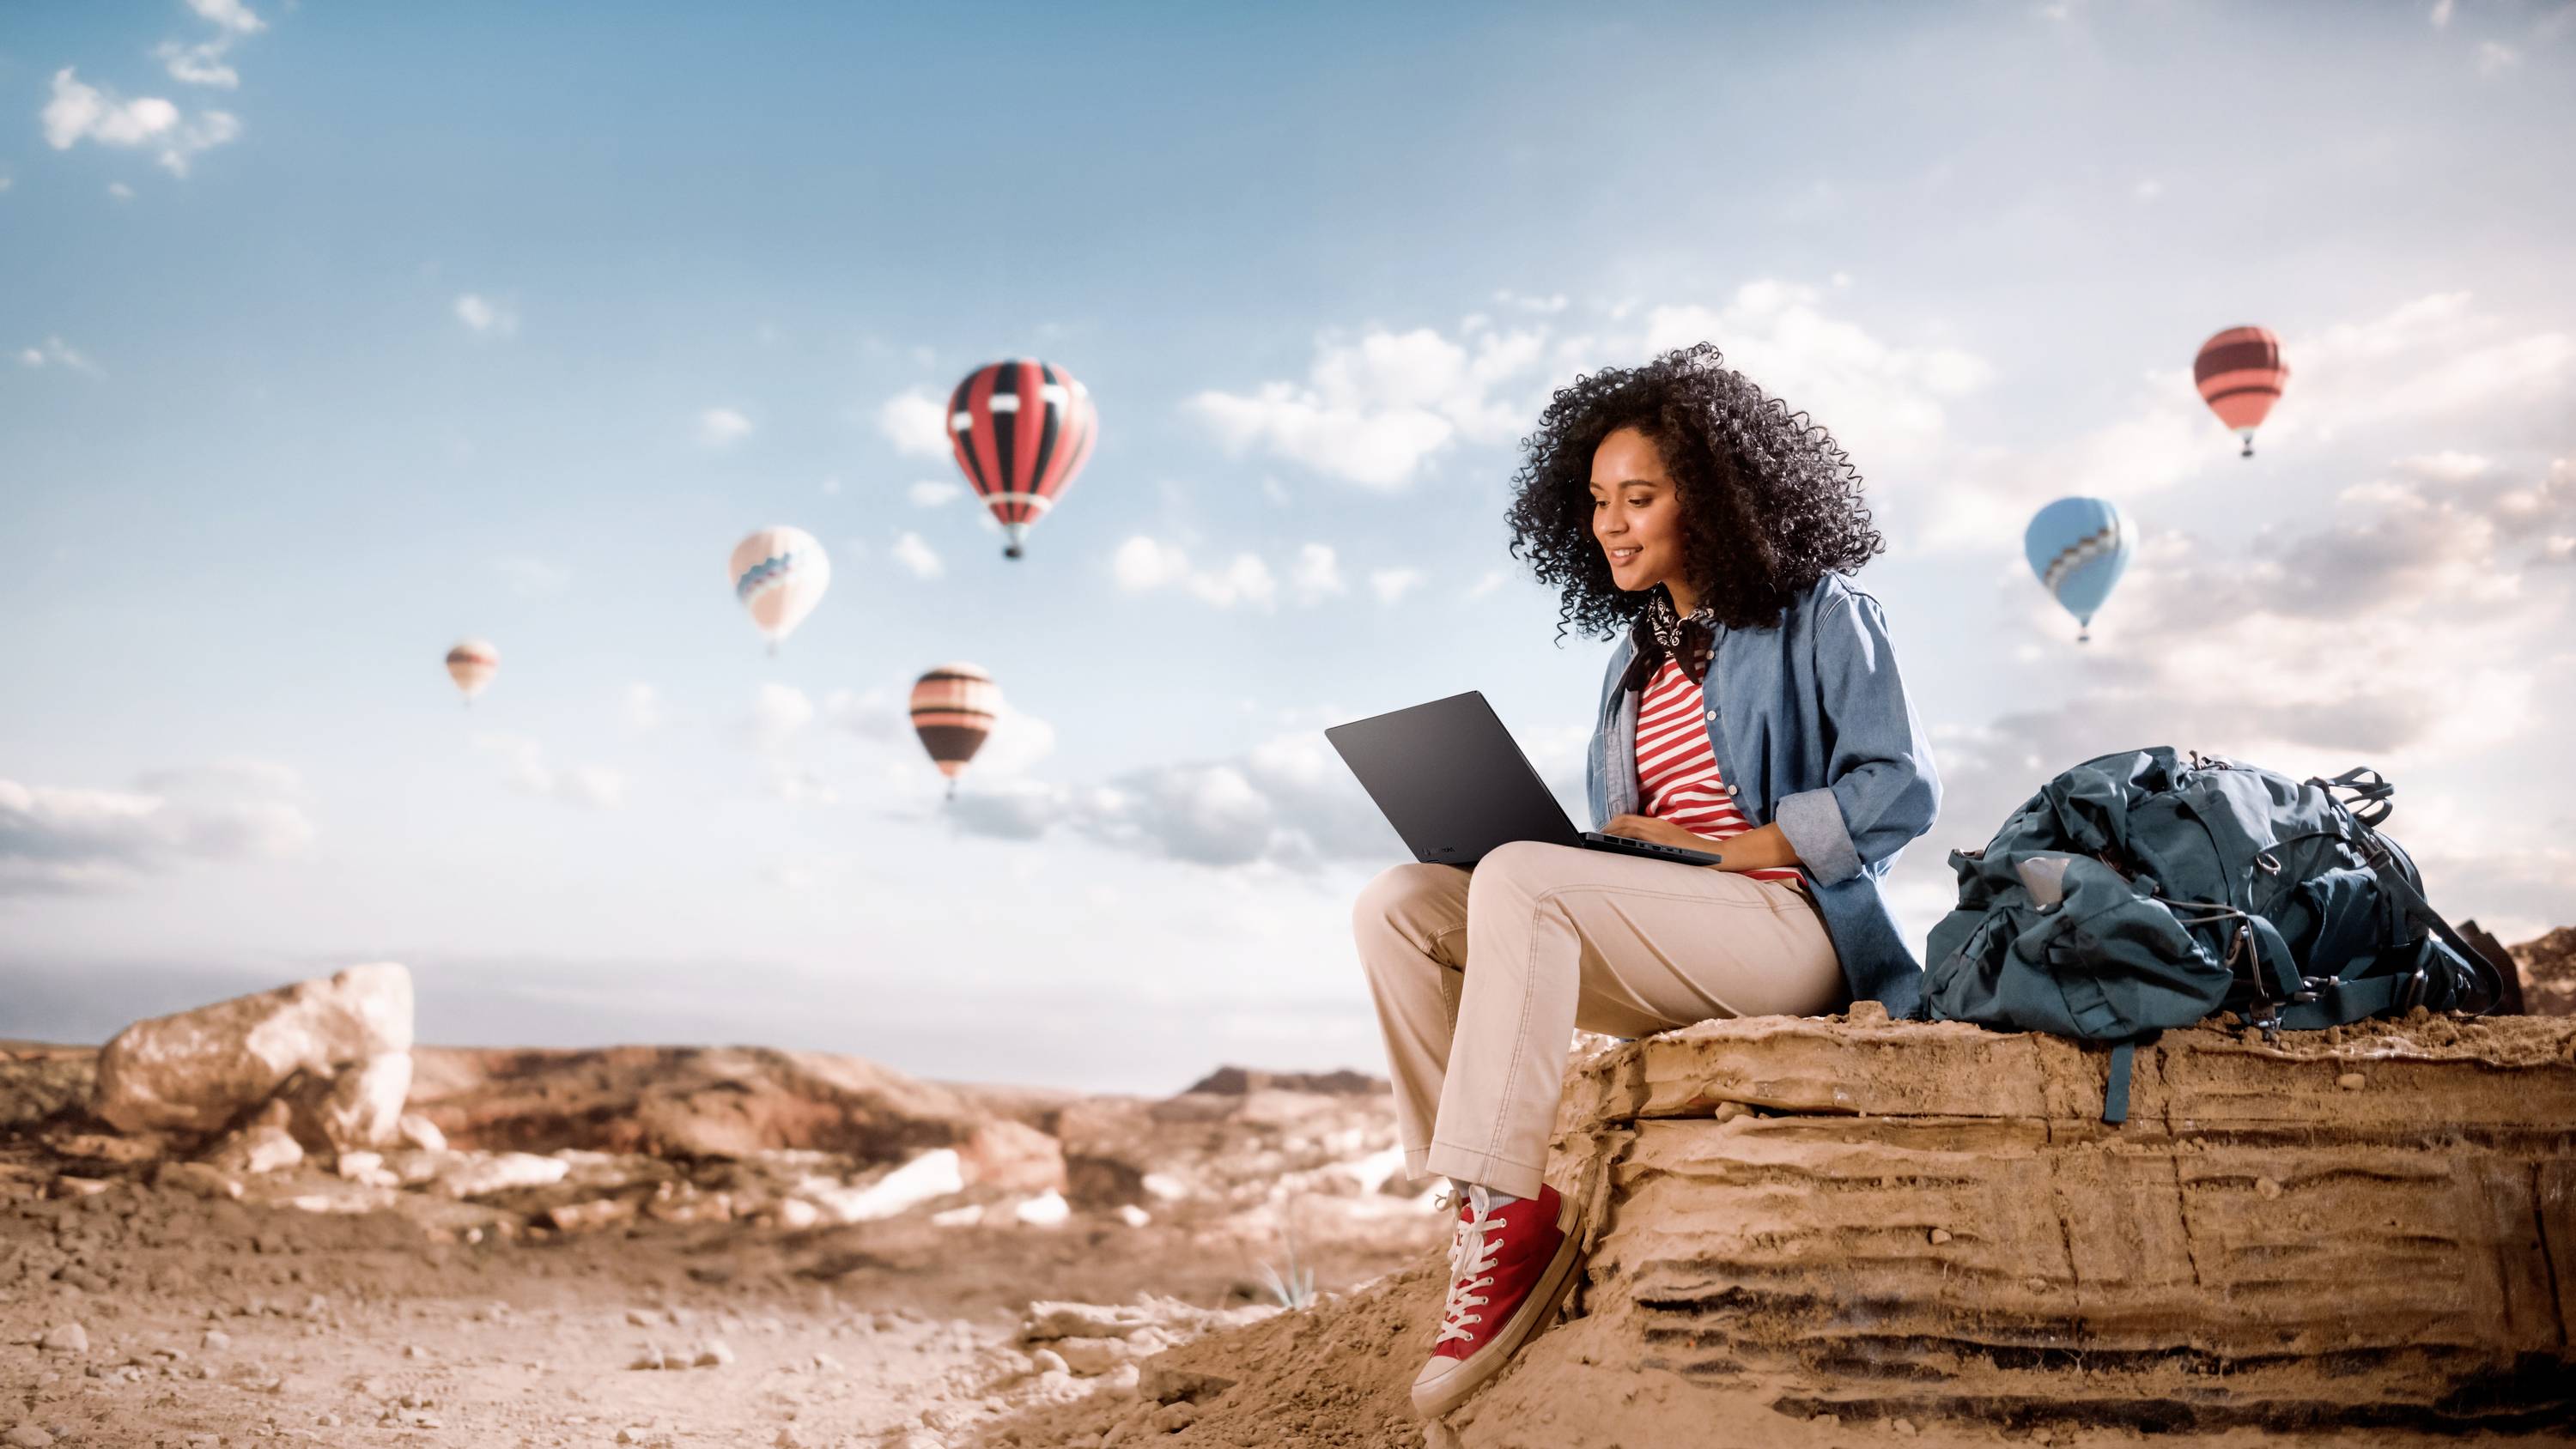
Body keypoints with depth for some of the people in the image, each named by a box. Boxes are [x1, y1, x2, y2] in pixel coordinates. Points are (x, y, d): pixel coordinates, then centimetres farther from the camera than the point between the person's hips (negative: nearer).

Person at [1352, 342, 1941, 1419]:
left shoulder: (1816, 615, 4)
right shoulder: (1637, 659, 23)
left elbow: (1899, 790, -8)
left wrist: (1715, 848, -13)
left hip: (1791, 930, -7)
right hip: (1657, 950, 7)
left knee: (1518, 880, -30)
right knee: (1399, 906, -11)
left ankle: (1514, 1207, -29)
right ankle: (1481, 1196, -19)